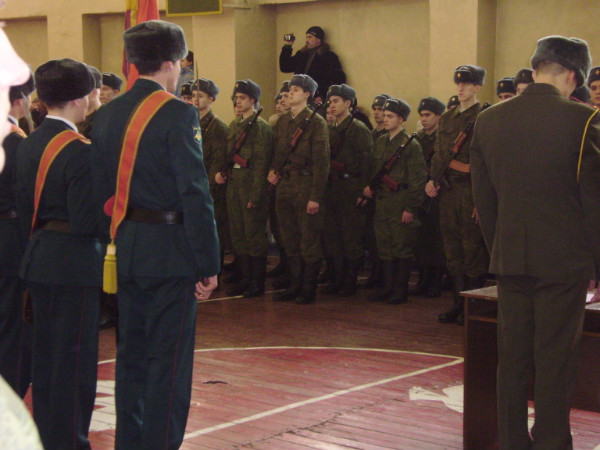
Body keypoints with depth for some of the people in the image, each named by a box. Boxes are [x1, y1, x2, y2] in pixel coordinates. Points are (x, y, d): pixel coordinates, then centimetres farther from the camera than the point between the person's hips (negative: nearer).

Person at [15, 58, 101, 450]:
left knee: (46, 357, 17)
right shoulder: (79, 150, -19)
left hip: (38, 260, 9)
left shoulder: (28, 146, 7)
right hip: (75, 265, -9)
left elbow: (24, 209, 12)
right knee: (75, 360, 1)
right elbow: (85, 221, -22)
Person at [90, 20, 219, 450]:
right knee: (169, 358, 0)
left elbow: (101, 187, 11)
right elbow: (195, 194, -17)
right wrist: (209, 263, -13)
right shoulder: (178, 114, -14)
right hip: (170, 250, -7)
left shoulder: (108, 113, 7)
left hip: (126, 248, 7)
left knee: (132, 351, 16)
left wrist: (111, 240, 17)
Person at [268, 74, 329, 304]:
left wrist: (315, 197, -15)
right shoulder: (282, 121, 12)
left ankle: (309, 289, 9)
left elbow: (321, 162, -11)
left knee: (309, 240, 0)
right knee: (289, 240, 11)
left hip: (306, 186, -7)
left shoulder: (316, 122, -7)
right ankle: (295, 285, 21)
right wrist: (273, 170, 2)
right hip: (284, 186, 7)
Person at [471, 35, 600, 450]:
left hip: (509, 260, 4)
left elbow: (484, 199, 8)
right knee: (555, 360, 2)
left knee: (512, 357, 11)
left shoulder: (488, 120, 4)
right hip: (564, 260, -4)